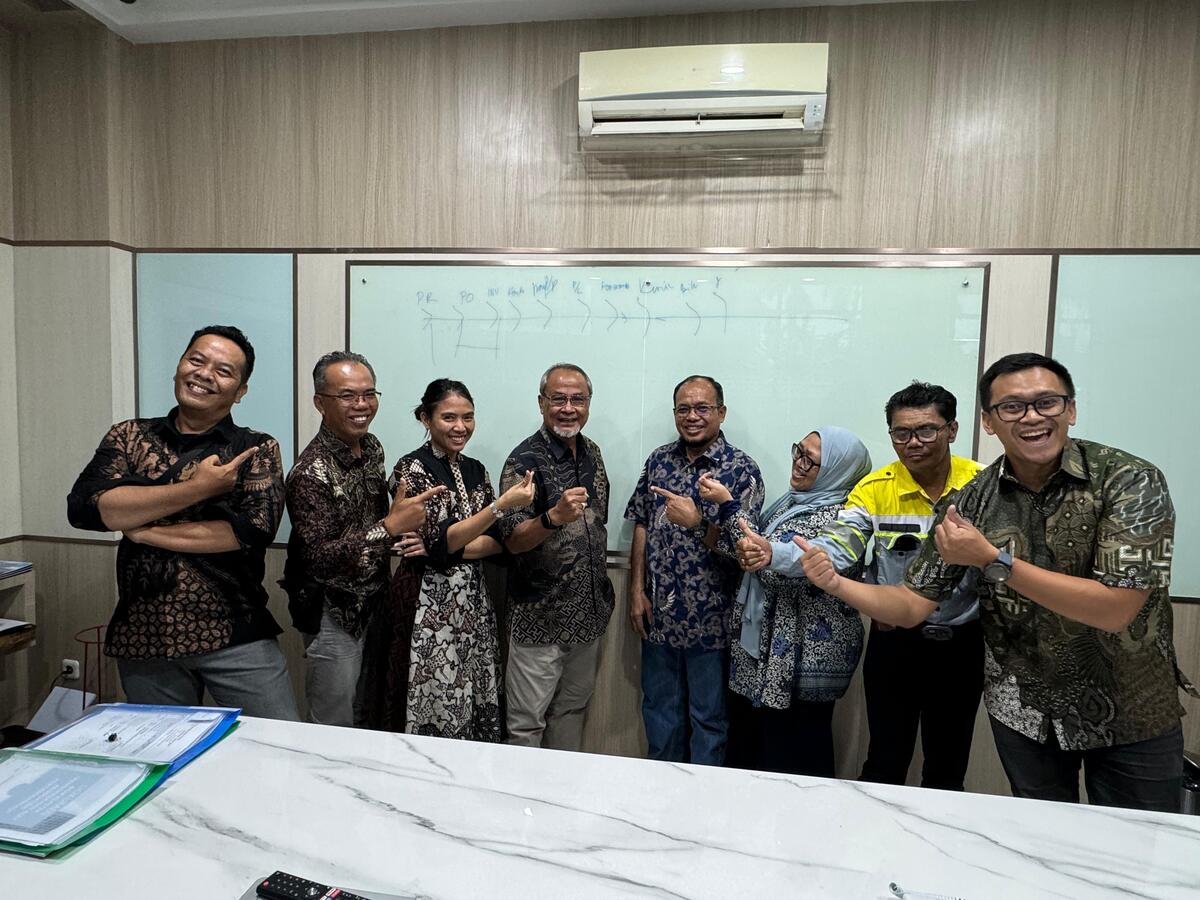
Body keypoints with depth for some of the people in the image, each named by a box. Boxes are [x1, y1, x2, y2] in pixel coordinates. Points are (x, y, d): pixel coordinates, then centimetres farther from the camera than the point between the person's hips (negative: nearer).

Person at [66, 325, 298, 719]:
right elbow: (84, 506, -10)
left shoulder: (257, 449, -1)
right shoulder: (129, 436, 6)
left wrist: (143, 531, -11)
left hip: (237, 638, -2)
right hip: (142, 638, 3)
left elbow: (253, 529, -16)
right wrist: (196, 488, -17)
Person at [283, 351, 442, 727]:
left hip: (372, 601, 7)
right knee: (335, 729, 8)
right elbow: (319, 559, -28)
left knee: (365, 718, 22)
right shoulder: (310, 473, -23)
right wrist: (390, 527, -33)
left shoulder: (372, 447, 2)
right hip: (334, 614, -7)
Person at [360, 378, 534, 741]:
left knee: (476, 708, 12)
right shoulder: (412, 468, -8)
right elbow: (441, 540, -18)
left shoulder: (475, 470, 10)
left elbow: (496, 542, 3)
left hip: (473, 602, 6)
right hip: (428, 605, -6)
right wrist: (503, 504, -25)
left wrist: (445, 547, -14)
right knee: (433, 715, 3)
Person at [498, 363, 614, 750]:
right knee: (527, 722, 5)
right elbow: (512, 541, -20)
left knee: (572, 709, 20)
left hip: (589, 612, 7)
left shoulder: (591, 452, 6)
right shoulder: (525, 461, -16)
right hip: (540, 617, -6)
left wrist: (603, 593, 15)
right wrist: (554, 517, -38)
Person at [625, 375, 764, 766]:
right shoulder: (659, 460, 3)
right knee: (659, 710, 20)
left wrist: (697, 522, -28)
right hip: (658, 614, 5)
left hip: (710, 620, -4)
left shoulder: (743, 470, -12)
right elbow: (642, 528, 7)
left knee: (708, 717, 13)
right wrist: (637, 591, 3)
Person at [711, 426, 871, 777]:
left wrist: (727, 504, -25)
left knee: (793, 758, 7)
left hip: (803, 654, -8)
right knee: (747, 740, 19)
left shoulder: (836, 516, -19)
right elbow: (762, 553, 14)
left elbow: (779, 571, -24)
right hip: (763, 642, 8)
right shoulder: (795, 500, 8)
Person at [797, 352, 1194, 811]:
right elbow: (912, 604, -8)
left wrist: (992, 560, -29)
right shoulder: (970, 503, -9)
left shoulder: (1129, 480, -17)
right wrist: (836, 583, -26)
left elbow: (1115, 609, -25)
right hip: (1024, 713, 2)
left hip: (1132, 715, -2)